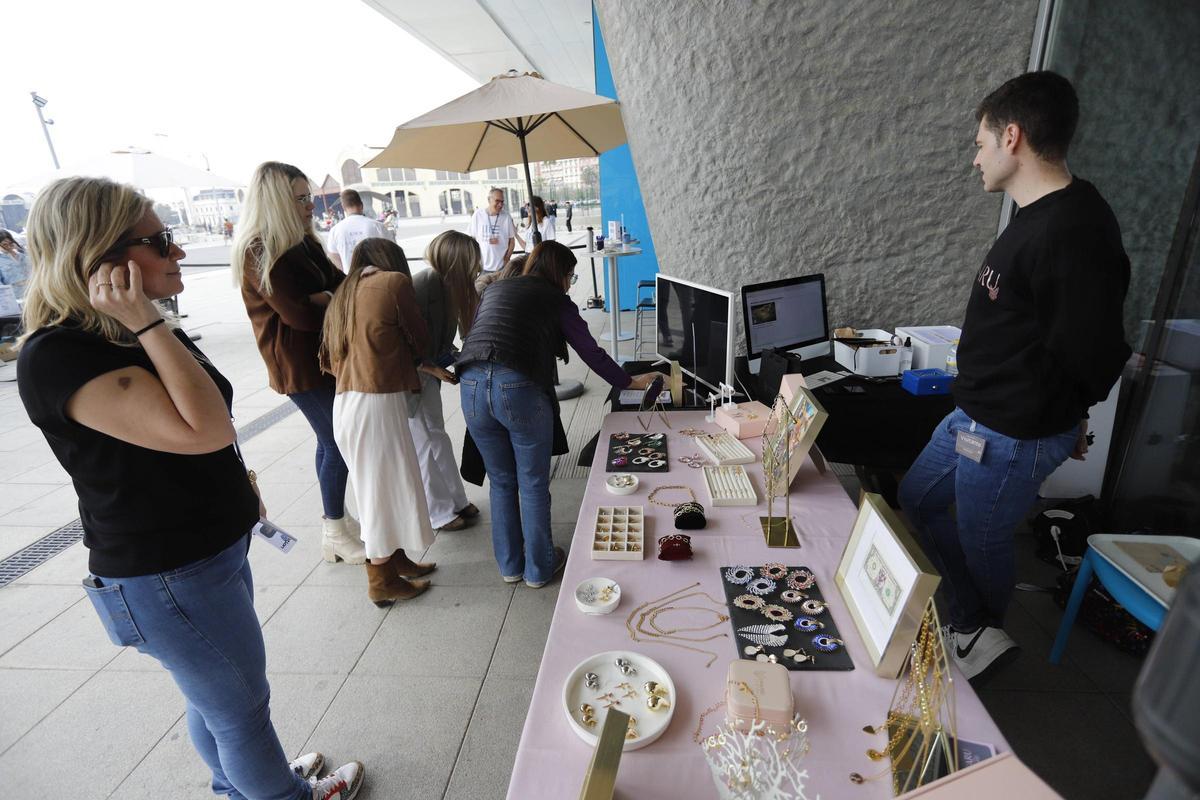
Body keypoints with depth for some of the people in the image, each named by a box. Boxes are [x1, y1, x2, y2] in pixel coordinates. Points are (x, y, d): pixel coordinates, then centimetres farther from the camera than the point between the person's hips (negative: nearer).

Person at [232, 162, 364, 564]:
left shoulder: (303, 242, 10)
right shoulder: (261, 253, -17)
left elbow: (337, 281, 10)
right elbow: (300, 314, -22)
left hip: (322, 355, 8)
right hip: (299, 364, -8)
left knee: (332, 439, 15)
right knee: (338, 442, -3)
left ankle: (336, 518, 30)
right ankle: (335, 535, 12)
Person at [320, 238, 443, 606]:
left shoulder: (343, 293, 17)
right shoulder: (394, 281, -3)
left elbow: (333, 357, 13)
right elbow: (418, 340, 4)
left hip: (346, 402, 8)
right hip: (378, 403, -8)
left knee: (377, 488, 19)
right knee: (386, 489, 6)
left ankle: (396, 559, 36)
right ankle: (383, 583, 21)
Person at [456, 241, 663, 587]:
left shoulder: (493, 289, 24)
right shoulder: (556, 300, 10)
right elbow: (591, 352, 12)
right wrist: (629, 382, 25)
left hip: (471, 387, 5)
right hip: (520, 389, -5)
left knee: (502, 481, 20)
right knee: (533, 484, 13)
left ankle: (509, 565, 33)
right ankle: (539, 568, 28)